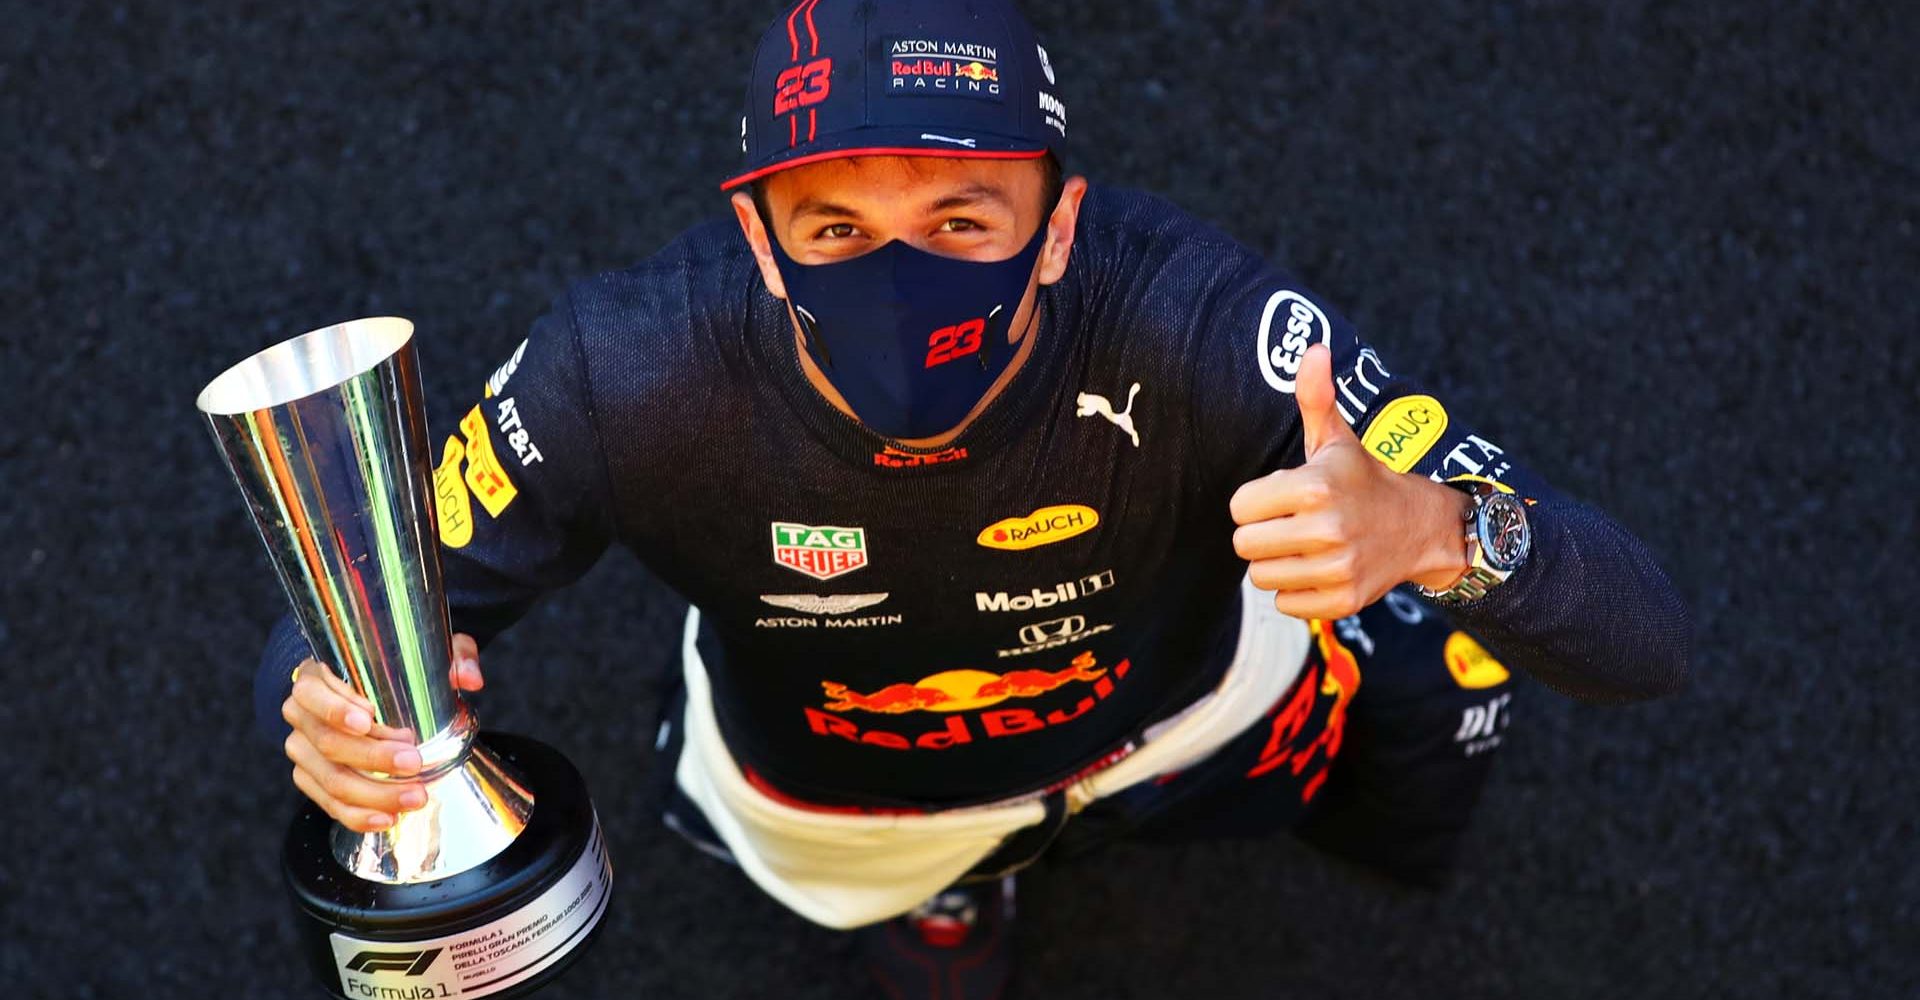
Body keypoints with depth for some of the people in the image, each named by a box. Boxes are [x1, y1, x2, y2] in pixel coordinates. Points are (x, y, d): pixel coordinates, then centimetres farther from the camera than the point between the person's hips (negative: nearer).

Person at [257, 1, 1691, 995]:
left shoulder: (1188, 332, -42)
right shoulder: (628, 381, -39)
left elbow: (1648, 641, -43)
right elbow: (327, 644, -27)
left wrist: (1430, 531, -66)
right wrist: (335, 706, -53)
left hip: (1172, 705, 1)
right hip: (835, 814, 0)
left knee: (1457, 647, -3)